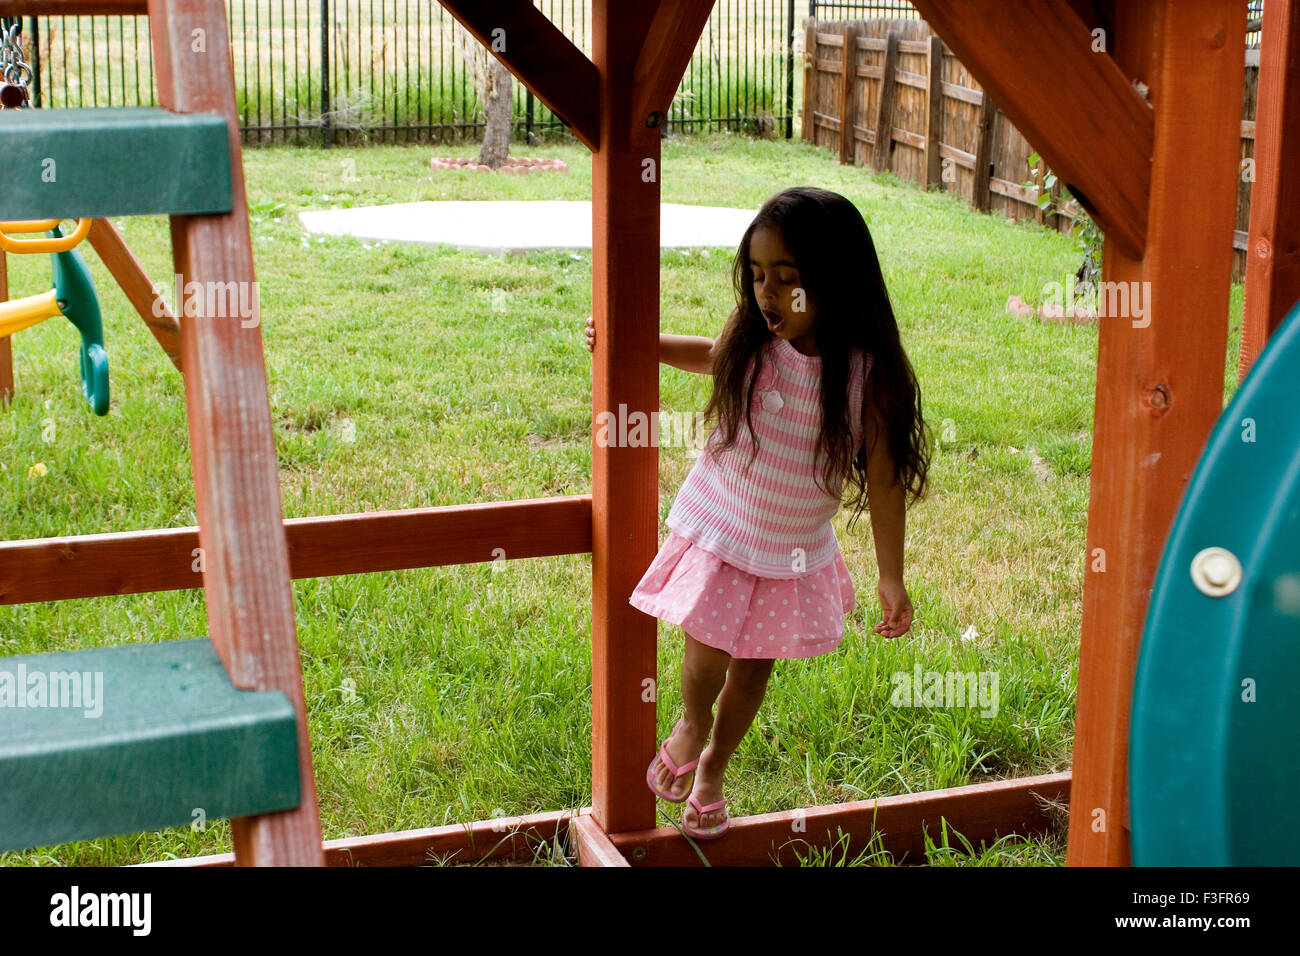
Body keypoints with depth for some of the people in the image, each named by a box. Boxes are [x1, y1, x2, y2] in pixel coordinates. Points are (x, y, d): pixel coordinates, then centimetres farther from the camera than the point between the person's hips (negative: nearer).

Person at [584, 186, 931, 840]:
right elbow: (714, 356, 13)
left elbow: (884, 479, -12)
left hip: (795, 549, 0)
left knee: (754, 668, 16)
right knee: (706, 660, -1)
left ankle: (713, 769, 43)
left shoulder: (867, 372, -20)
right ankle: (691, 723, 36)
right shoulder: (749, 338, -14)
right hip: (721, 528, 0)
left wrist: (891, 578, -8)